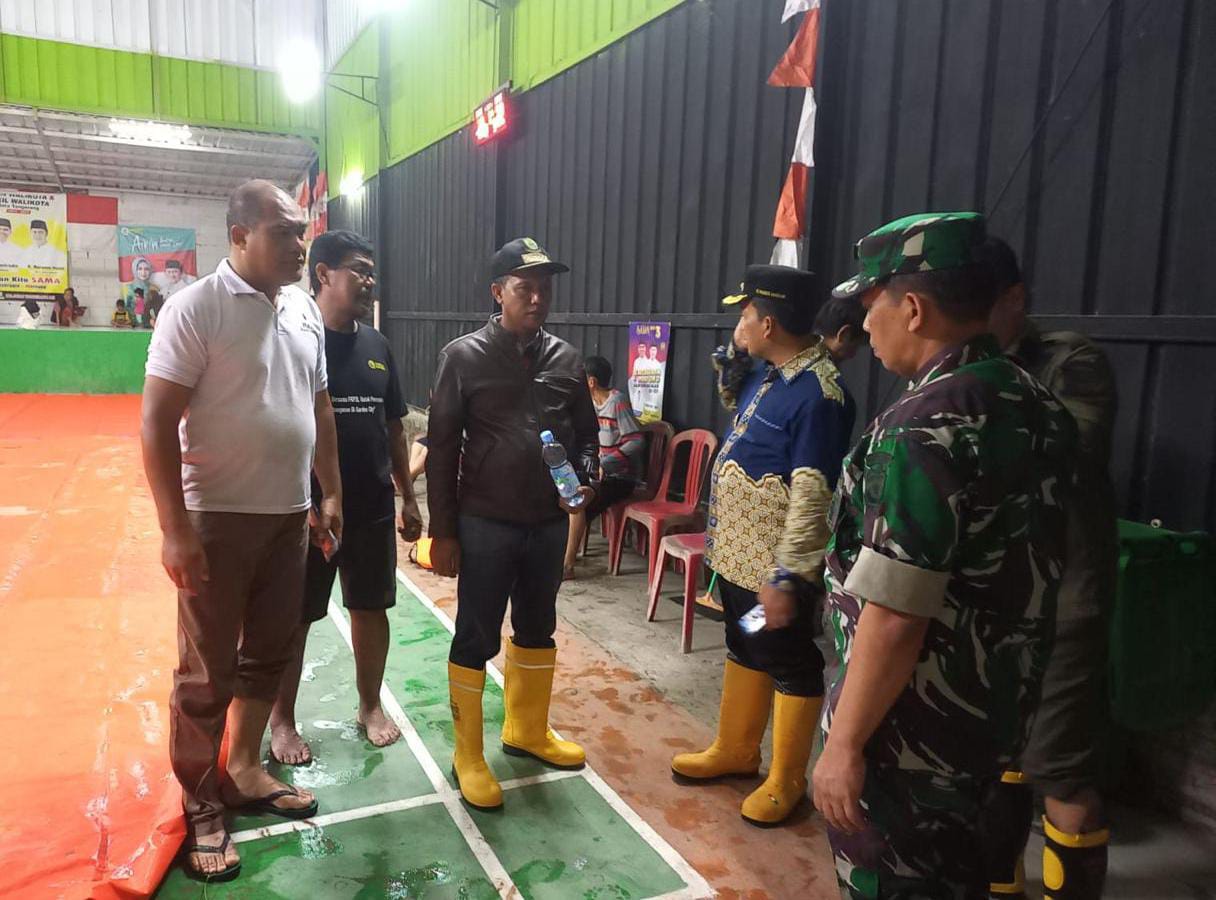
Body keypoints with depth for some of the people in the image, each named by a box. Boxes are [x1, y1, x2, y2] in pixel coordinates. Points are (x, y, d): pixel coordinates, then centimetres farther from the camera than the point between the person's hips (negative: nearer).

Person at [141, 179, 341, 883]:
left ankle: (244, 771, 36)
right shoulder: (196, 308, -13)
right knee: (208, 671, 7)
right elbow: (157, 421, -14)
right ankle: (201, 806, 25)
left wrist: (331, 492, 12)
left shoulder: (305, 310, 7)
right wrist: (175, 528, -18)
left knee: (270, 653, 17)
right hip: (218, 518, -6)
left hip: (289, 514, 6)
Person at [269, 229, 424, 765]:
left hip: (373, 507, 5)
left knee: (371, 608, 15)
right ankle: (282, 720, 28)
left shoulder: (376, 345, 6)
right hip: (309, 508, -5)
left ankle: (370, 706, 34)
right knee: (294, 617, 10)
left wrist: (408, 498, 12)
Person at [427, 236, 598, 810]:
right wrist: (442, 530, -8)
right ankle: (468, 756, 23)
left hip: (548, 523, 5)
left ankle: (527, 731, 40)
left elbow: (586, 433, 13)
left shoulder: (565, 360, 3)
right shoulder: (464, 357, -8)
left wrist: (585, 479, -7)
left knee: (537, 629, 19)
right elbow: (442, 448, -7)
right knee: (476, 638, 6)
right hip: (485, 524, -4)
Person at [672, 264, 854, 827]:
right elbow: (732, 399, 27)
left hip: (775, 567, -9)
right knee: (743, 652, 23)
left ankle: (786, 780, 27)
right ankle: (734, 751, 42)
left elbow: (812, 497, -26)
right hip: (737, 554, 10)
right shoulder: (767, 373, 4)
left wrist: (787, 576, -25)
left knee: (790, 668, 9)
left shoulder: (818, 393, -24)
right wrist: (735, 353, 7)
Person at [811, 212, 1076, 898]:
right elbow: (1022, 573, 11)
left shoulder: (924, 428, -26)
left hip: (913, 730, -8)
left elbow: (894, 616, -27)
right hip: (1000, 712, 8)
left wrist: (845, 742, -18)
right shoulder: (1041, 409, 2)